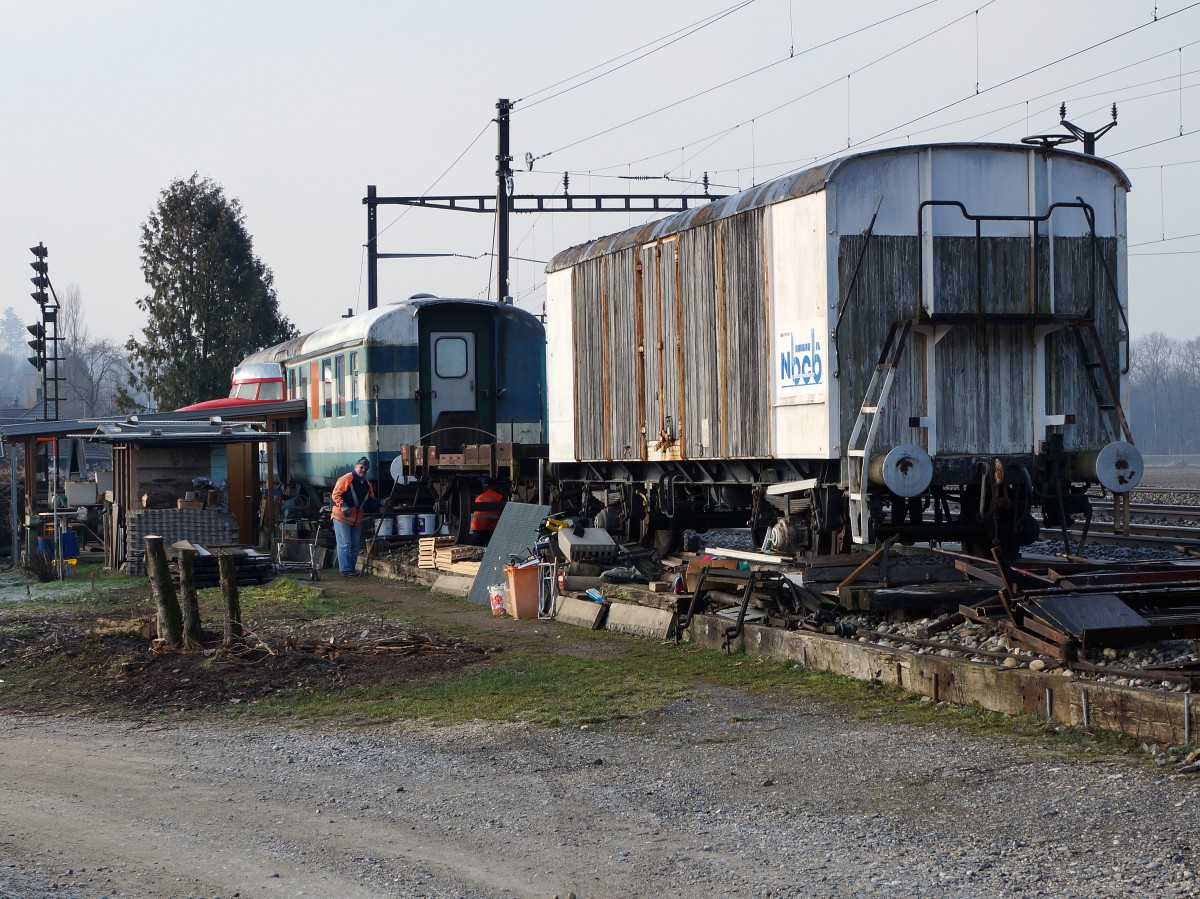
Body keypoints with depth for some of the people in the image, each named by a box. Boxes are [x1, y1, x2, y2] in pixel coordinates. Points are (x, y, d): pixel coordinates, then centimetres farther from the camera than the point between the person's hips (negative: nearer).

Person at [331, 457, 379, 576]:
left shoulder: (366, 484, 15)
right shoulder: (347, 478, -9)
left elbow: (371, 501, 20)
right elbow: (336, 494, -14)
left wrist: (379, 504, 2)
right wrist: (343, 506, -24)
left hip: (357, 519, 8)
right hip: (342, 517, -8)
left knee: (355, 546, 10)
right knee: (345, 545, -9)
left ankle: (351, 569, 17)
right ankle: (345, 570, -8)